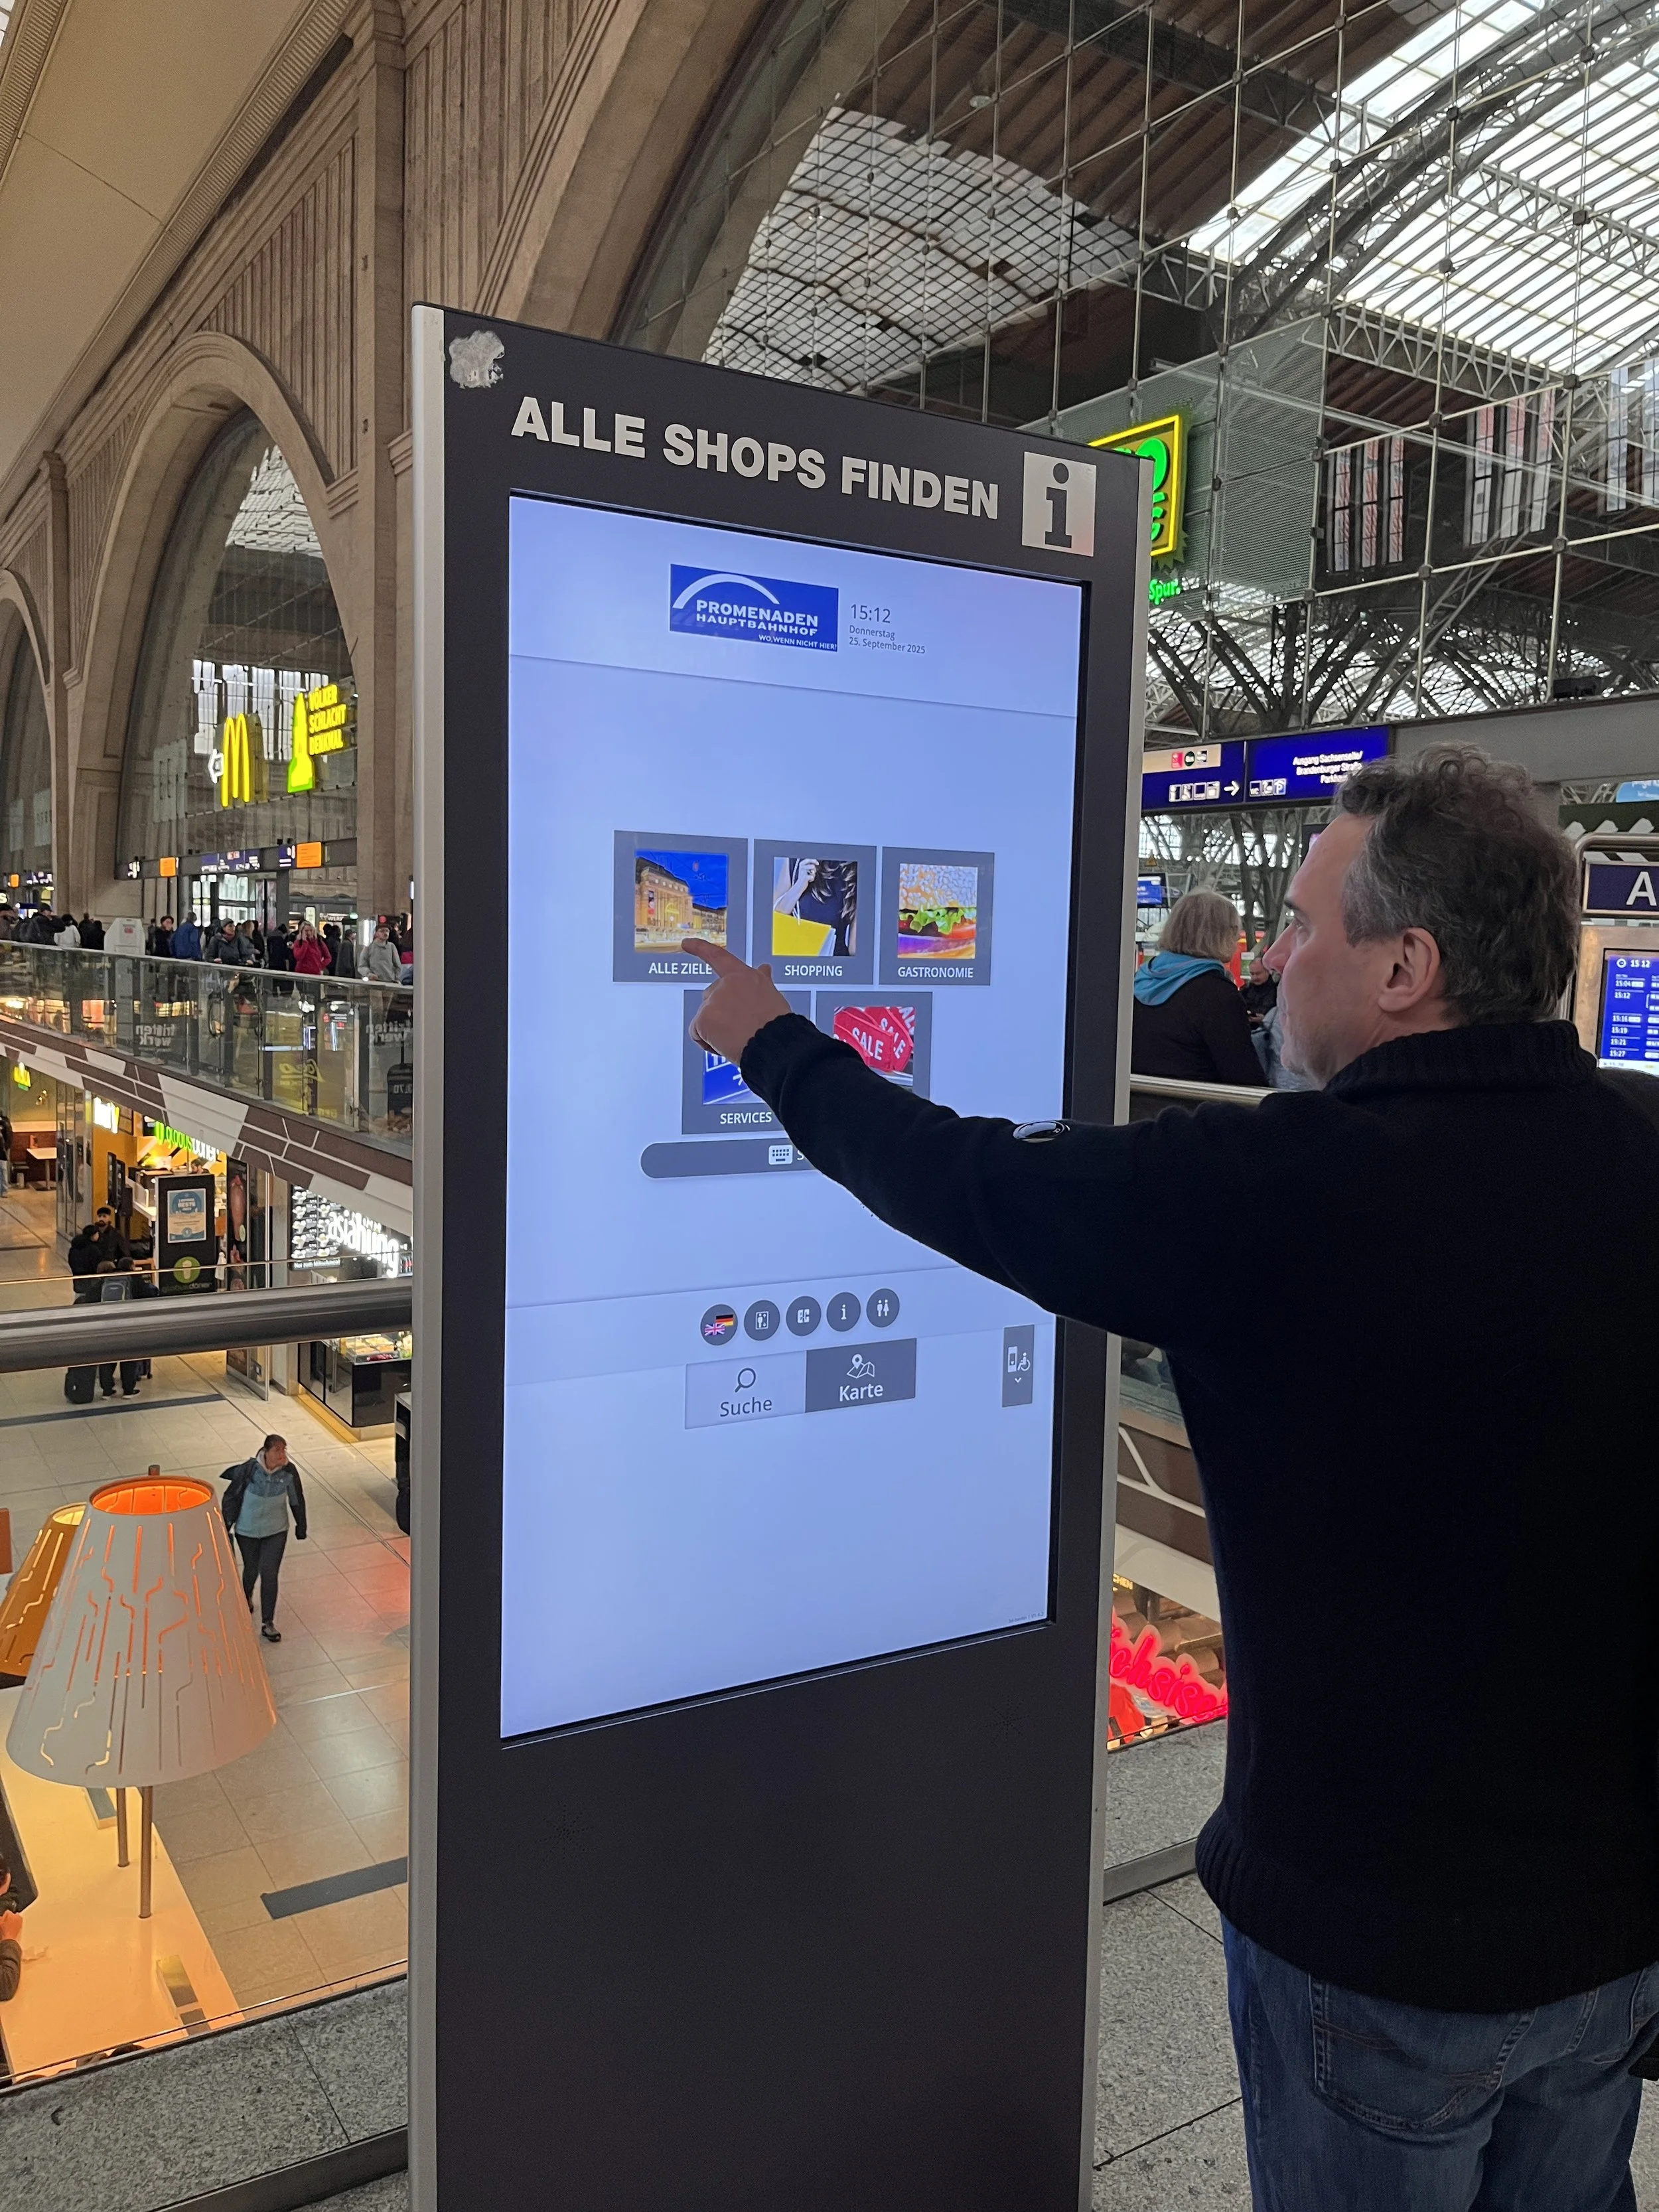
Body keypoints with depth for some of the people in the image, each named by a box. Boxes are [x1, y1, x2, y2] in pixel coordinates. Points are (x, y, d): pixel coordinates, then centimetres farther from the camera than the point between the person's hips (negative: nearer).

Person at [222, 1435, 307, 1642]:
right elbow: (232, 1497, -9)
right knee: (252, 1569, 19)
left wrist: (301, 1529, 7)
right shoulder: (248, 1470, -24)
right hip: (247, 1530, 0)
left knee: (269, 1574, -3)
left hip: (276, 1531, 1)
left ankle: (268, 1624, 9)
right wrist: (226, 1527, -1)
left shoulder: (289, 1471, -17)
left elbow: (297, 1501, -2)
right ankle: (246, 1598, 53)